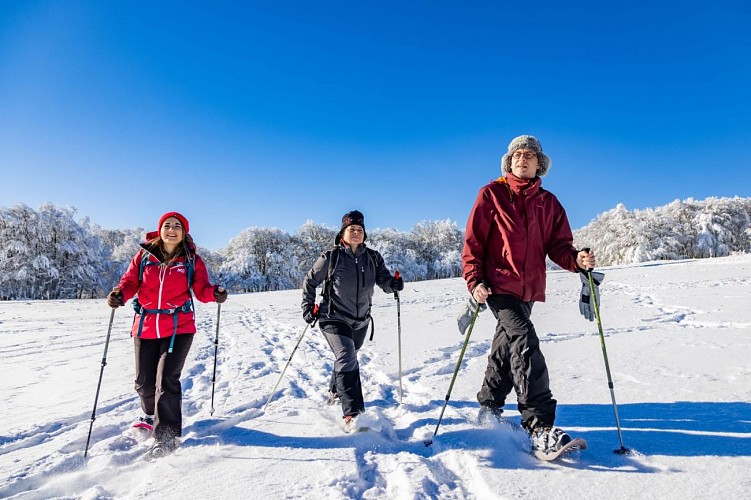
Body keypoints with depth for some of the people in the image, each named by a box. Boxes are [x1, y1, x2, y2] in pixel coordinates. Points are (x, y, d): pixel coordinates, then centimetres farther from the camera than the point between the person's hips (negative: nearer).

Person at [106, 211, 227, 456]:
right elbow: (130, 281, 1)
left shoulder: (192, 260, 0)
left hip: (179, 328, -3)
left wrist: (214, 293, -27)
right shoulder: (144, 256, 5)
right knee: (144, 381, 14)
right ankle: (151, 415, 46)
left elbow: (201, 289, -5)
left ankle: (166, 435, 5)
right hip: (146, 326, 3)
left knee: (166, 380, -10)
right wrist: (119, 294, -21)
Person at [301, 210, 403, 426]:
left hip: (360, 321, 5)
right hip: (334, 319, -5)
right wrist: (308, 307, -7)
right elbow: (310, 281, -1)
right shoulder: (331, 258, -13)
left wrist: (394, 284, -31)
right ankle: (351, 413, -24)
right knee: (347, 357, -24)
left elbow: (384, 281, -9)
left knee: (348, 357, 23)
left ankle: (335, 392, 50)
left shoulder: (373, 258, -4)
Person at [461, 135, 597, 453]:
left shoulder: (549, 203, 12)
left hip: (529, 290, 5)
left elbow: (558, 245, 6)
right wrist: (475, 280, -14)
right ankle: (539, 426, -21)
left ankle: (489, 408, 35)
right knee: (525, 342, -21)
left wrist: (576, 259, -16)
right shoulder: (491, 194, 0)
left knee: (507, 348, 16)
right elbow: (473, 241, -3)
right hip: (498, 284, -5)